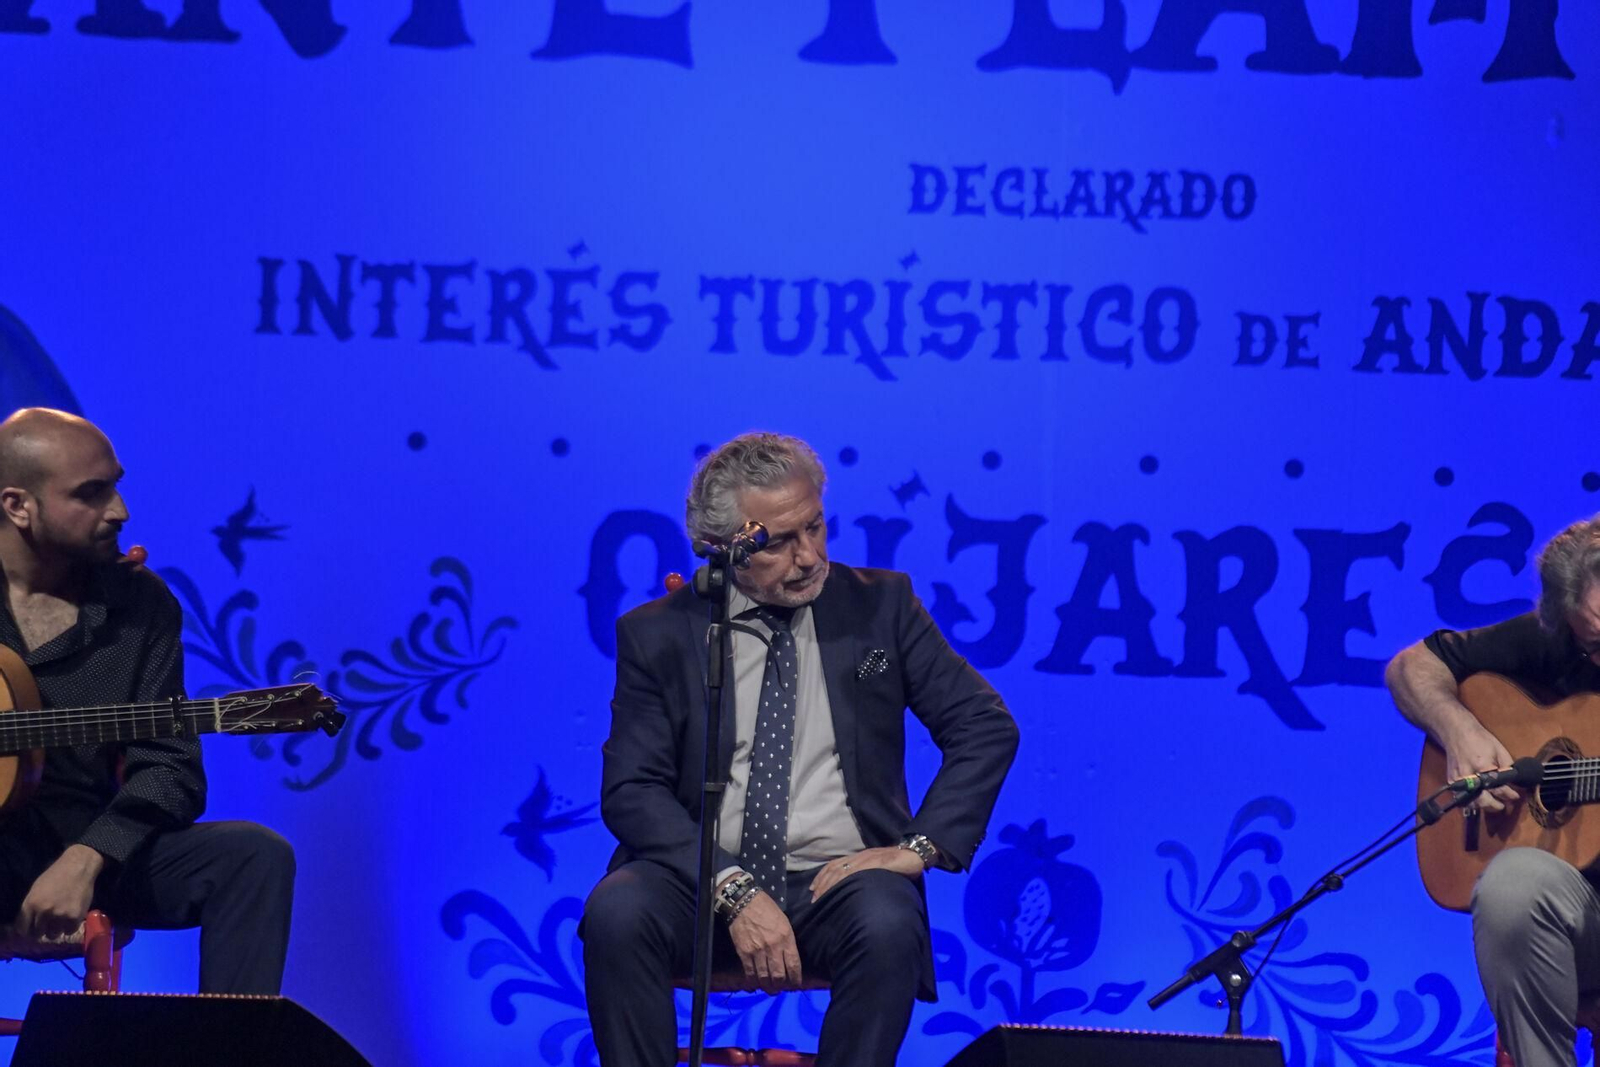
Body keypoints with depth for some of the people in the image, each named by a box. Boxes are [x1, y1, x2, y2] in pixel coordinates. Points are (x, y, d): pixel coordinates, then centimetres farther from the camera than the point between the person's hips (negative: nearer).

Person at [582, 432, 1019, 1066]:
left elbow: (987, 726, 5)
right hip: (706, 878, 0)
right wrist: (733, 890, -19)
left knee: (887, 926, -34)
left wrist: (922, 845, -10)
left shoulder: (879, 605, 8)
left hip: (837, 878, 0)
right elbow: (632, 790, -4)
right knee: (617, 913, -32)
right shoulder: (657, 634, 5)